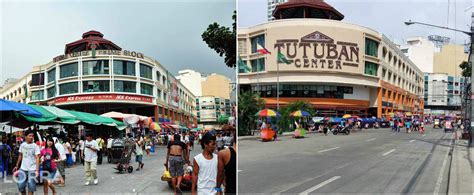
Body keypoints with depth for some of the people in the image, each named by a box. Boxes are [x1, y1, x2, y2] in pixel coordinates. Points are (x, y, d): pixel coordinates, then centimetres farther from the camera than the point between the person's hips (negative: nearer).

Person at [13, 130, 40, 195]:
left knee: (31, 186, -1)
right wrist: (17, 166, 15)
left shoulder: (35, 146, -7)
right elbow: (20, 156, 16)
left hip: (32, 169, -3)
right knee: (21, 185, 5)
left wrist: (37, 170, -19)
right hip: (23, 169, 3)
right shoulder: (22, 145, 4)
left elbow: (37, 158, -11)